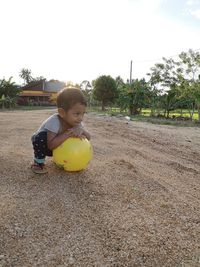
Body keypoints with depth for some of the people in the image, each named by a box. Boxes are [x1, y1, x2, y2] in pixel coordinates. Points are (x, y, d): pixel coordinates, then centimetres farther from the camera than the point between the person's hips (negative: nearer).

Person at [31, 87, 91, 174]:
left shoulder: (76, 122, -19)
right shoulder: (54, 122, -38)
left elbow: (88, 137, -16)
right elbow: (51, 146, -42)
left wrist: (80, 131, -38)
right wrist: (68, 134, -47)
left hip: (59, 146, 6)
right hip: (44, 145, -5)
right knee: (42, 136, -36)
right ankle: (38, 162, -13)